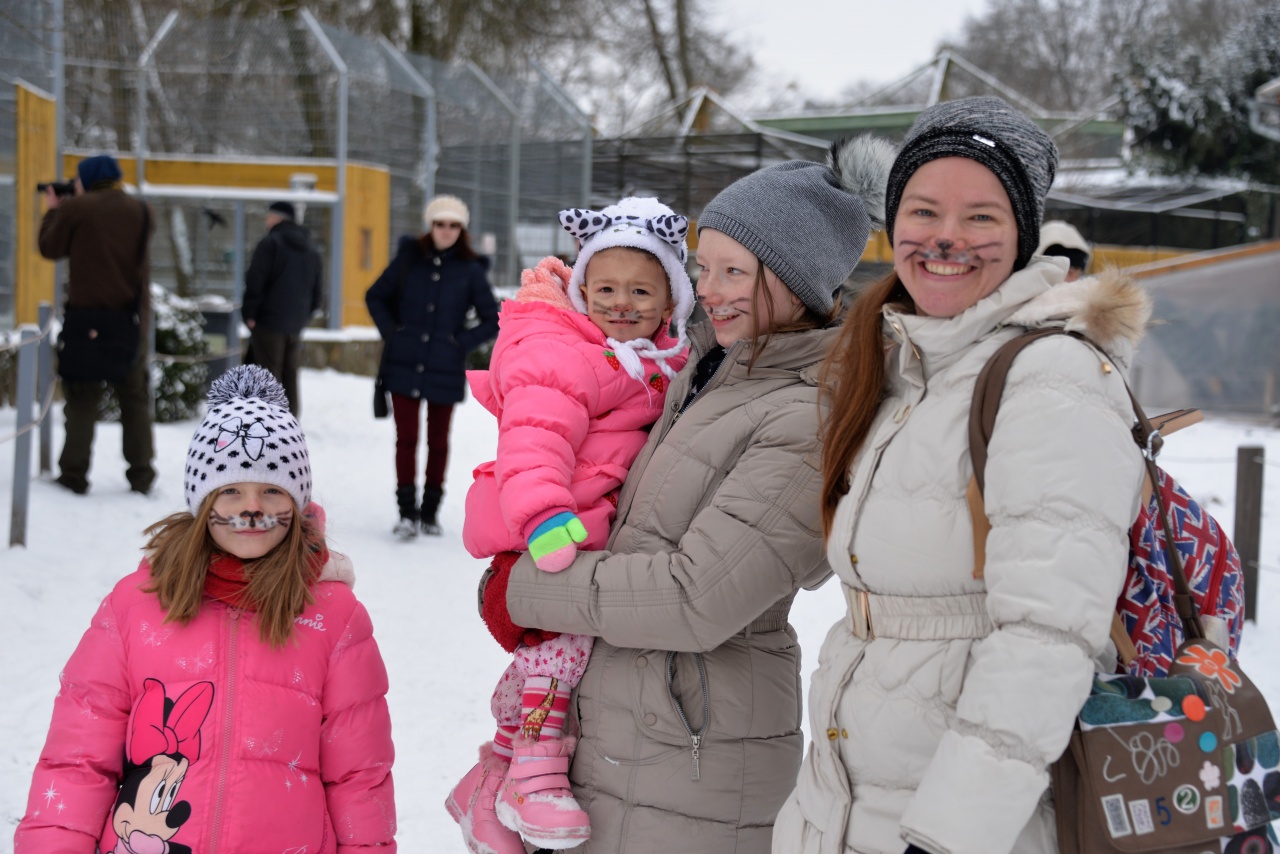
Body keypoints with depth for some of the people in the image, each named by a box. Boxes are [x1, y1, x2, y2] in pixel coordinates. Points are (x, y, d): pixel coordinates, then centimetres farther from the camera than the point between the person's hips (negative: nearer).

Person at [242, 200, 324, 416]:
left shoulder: (270, 243, -8)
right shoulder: (311, 251, 15)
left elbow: (254, 282, -15)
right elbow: (317, 293, 17)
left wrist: (249, 314, -8)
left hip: (269, 324, -6)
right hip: (295, 326, 6)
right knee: (290, 378, 13)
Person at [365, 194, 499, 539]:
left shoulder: (470, 271, -2)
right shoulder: (408, 259, 2)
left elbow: (492, 320, 4)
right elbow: (376, 296, 12)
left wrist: (461, 342, -7)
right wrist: (390, 332, 0)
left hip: (445, 370, 0)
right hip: (404, 365, 0)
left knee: (438, 442, 10)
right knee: (406, 438, -2)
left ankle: (430, 510, 22)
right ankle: (406, 511, 3)